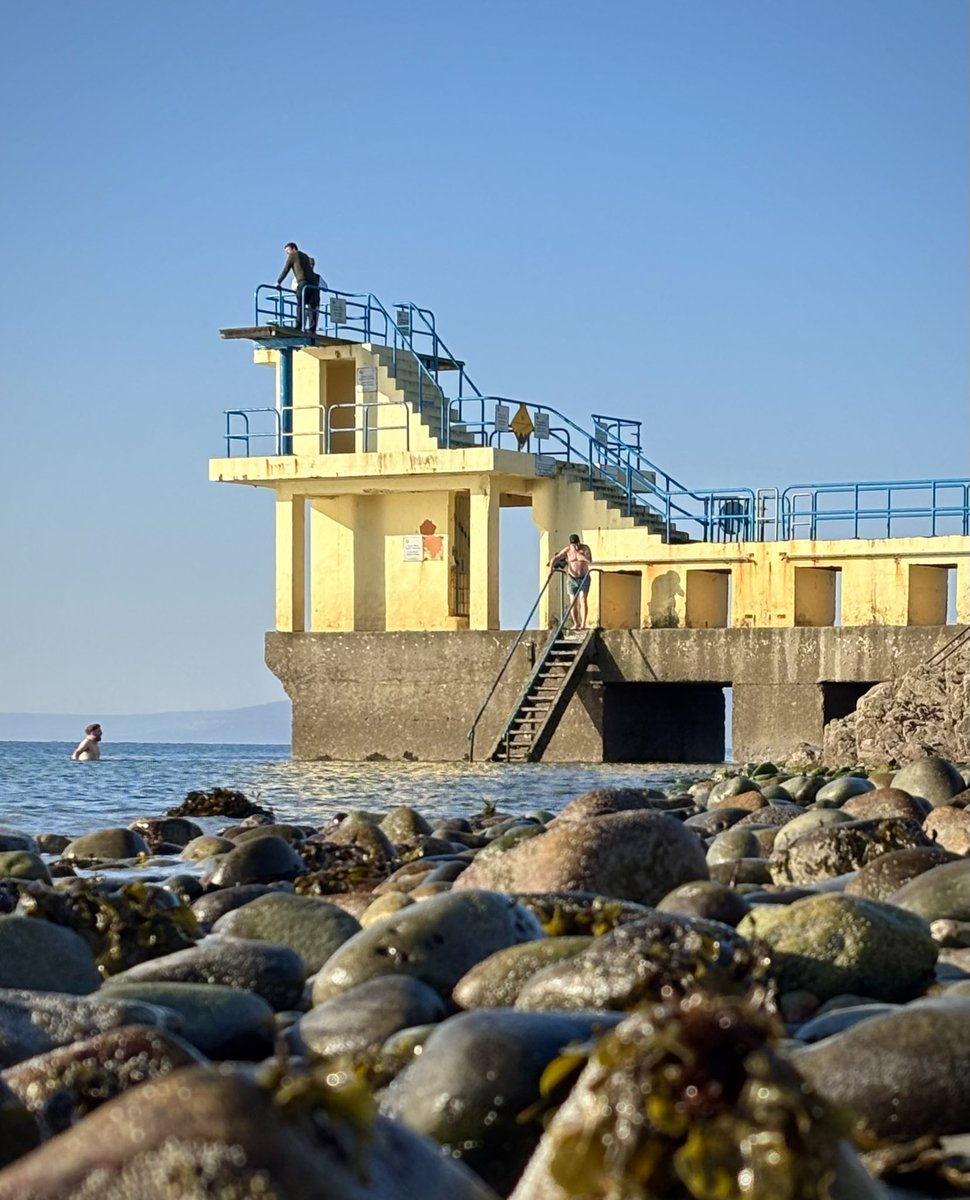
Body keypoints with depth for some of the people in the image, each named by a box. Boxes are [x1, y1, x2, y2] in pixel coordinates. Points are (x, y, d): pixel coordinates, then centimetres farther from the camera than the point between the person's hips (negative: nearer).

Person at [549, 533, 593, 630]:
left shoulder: (585, 548, -8)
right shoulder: (567, 550, -5)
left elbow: (589, 561, -24)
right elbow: (555, 559, -6)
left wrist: (579, 553, -24)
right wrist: (550, 570, -19)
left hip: (584, 579, -2)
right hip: (571, 579, 2)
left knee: (582, 599, -17)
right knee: (573, 602, -2)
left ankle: (583, 624, -22)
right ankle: (576, 624, 10)